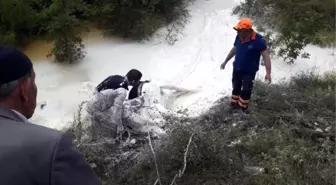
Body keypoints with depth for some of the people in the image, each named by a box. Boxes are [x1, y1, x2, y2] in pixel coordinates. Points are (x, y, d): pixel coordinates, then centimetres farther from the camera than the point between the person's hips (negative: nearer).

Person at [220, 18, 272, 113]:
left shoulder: (258, 40, -25)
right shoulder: (238, 37, -9)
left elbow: (266, 55, -23)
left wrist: (268, 72, -31)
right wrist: (225, 61, 18)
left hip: (249, 71, -4)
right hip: (237, 69, 4)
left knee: (246, 90, 2)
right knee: (236, 87, 16)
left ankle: (243, 107, 23)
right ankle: (234, 104, 34)